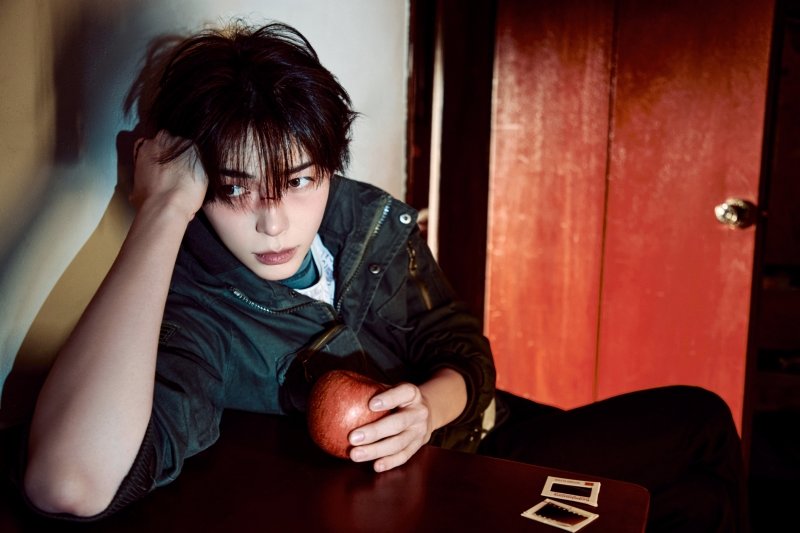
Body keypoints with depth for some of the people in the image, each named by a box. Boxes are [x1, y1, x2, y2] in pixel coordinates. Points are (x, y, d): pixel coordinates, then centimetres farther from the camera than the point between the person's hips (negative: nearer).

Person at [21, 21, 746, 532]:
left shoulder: (370, 216, -10)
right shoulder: (196, 313, -27)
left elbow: (462, 348, 0)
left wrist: (430, 406, -25)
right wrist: (164, 210, -43)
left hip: (475, 431, 6)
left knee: (701, 419, 11)